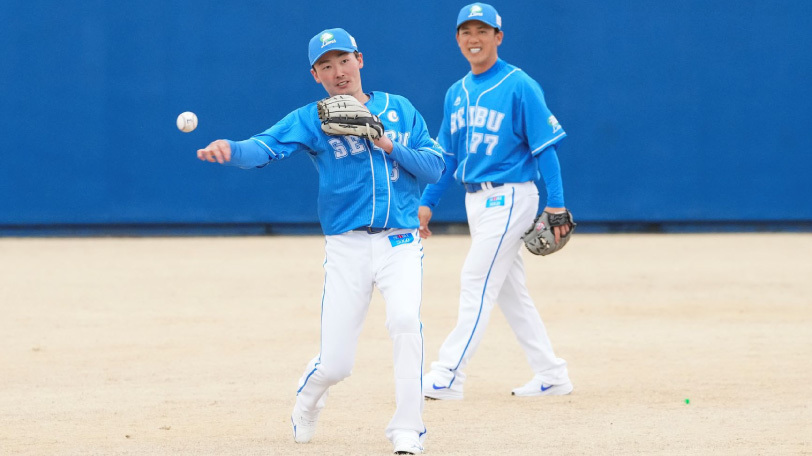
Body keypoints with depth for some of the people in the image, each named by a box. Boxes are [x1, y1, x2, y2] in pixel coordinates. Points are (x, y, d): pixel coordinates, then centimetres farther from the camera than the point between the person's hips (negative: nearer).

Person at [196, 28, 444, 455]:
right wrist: (230, 149, -37)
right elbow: (266, 147, -16)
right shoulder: (311, 119, 2)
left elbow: (435, 166, 6)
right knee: (334, 364, -2)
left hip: (400, 242, 1)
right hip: (347, 247, -1)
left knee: (406, 320, -27)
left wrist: (390, 146, -10)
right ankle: (306, 401, 35)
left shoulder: (399, 110, 10)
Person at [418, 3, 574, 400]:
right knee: (510, 291, 10)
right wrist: (427, 203, 10)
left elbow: (545, 147, -12)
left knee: (476, 282, -11)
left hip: (509, 198, -8)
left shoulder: (519, 87, -10)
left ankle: (448, 376, -12)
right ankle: (552, 375, 16)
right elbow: (446, 156, 17)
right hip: (476, 200, 8)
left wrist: (556, 204, -18)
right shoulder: (457, 93, 12)